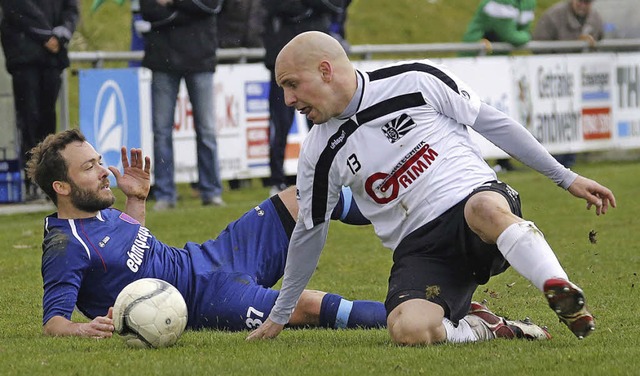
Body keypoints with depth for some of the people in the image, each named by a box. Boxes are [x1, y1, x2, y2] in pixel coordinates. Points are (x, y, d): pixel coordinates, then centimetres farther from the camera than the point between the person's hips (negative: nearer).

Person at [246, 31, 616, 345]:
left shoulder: (416, 80, -2)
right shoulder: (320, 154, 6)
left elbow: (492, 122, 5)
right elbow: (309, 232, 19)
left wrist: (566, 177, 6)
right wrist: (279, 315, 24)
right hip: (419, 249, 2)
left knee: (486, 209, -41)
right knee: (408, 329, -31)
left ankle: (566, 296, -32)